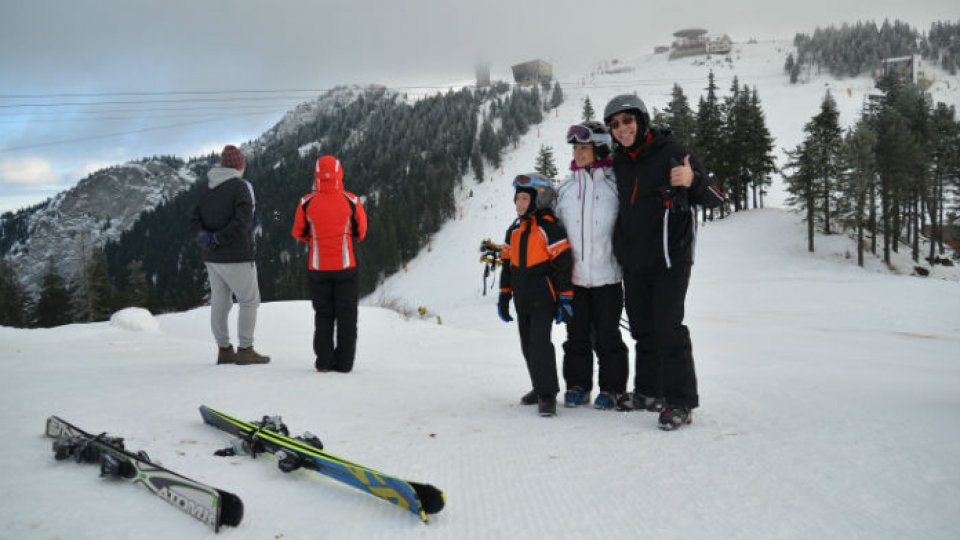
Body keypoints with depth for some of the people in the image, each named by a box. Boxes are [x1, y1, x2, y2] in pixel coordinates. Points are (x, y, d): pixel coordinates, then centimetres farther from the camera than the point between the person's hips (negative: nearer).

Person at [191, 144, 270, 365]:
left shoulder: (206, 189, 10)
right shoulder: (240, 187, -12)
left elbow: (196, 219, 7)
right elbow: (242, 222, -23)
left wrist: (205, 237, -9)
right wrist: (218, 239, -17)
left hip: (212, 257, 7)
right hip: (236, 257, -7)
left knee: (220, 302, 11)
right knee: (249, 301, 3)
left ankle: (224, 350, 17)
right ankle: (245, 350, 2)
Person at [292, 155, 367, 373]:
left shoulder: (306, 203, -8)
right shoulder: (352, 201, -9)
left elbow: (298, 233, 4)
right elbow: (361, 232, 4)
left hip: (318, 267, 1)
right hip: (346, 266, -1)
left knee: (323, 314, 14)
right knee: (346, 316, 9)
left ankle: (324, 361, 12)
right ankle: (344, 362, 9)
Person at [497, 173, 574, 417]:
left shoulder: (549, 227, -11)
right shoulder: (514, 230, 12)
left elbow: (563, 264, -13)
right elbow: (507, 264, 17)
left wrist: (565, 299, -14)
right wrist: (504, 296, 15)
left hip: (544, 298, -8)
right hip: (522, 299, 8)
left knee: (539, 342, -13)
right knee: (527, 345, 12)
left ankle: (547, 394, -5)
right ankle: (541, 387, 27)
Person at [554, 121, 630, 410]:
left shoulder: (615, 184, -2)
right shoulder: (566, 188, 9)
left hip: (606, 275, -3)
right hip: (573, 277, 3)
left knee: (607, 336, 4)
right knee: (577, 335, 10)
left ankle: (613, 388, 16)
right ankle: (577, 385, 23)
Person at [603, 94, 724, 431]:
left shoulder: (671, 153, -9)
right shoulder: (618, 163, 9)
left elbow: (714, 199, -12)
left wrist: (692, 181, -31)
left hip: (669, 260, -6)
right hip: (633, 262, 6)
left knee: (668, 329, -10)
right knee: (643, 328, 14)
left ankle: (680, 402, -4)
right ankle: (649, 390, 27)